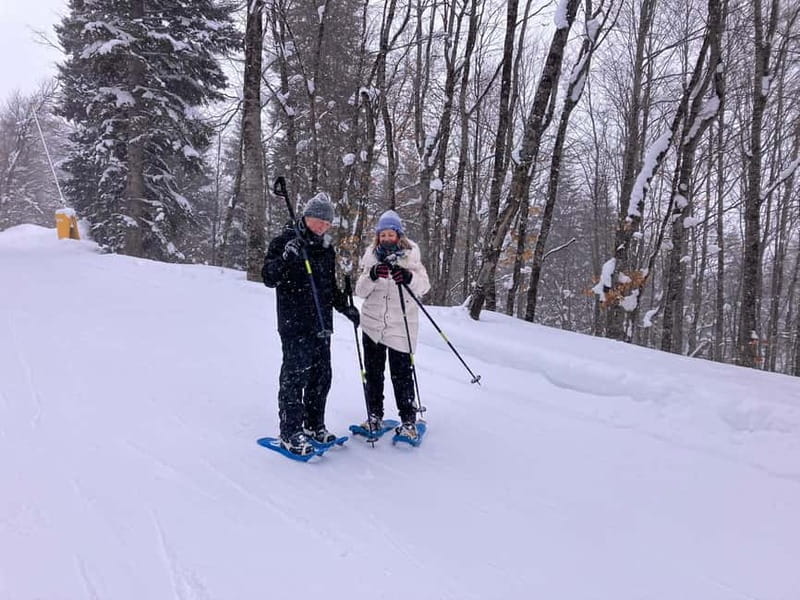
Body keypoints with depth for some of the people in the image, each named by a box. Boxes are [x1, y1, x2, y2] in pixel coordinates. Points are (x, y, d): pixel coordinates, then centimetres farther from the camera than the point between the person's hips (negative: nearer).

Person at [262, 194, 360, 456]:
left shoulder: (327, 249, 16)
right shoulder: (285, 241, -5)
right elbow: (268, 278, -13)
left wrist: (346, 308, 17)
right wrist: (286, 258, -28)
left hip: (321, 324, 7)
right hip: (295, 325, -7)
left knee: (321, 376, 11)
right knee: (295, 375, -6)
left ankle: (314, 425, 24)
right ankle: (291, 433, 3)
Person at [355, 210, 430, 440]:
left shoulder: (410, 256, 1)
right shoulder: (371, 256, 6)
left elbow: (424, 286, -9)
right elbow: (361, 291, -1)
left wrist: (408, 277, -30)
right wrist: (372, 276, -22)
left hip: (401, 326, -2)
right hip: (372, 324, 3)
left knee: (402, 374, -1)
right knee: (373, 372, 10)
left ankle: (409, 420, 11)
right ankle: (374, 416, 24)